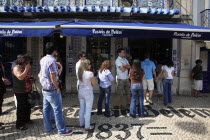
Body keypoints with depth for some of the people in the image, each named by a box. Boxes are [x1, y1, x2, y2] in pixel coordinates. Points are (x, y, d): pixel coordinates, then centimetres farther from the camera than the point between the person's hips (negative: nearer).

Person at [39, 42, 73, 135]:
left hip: (44, 88, 9)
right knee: (57, 110, 0)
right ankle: (62, 130, 8)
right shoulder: (52, 60, -20)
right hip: (52, 90, -9)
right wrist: (57, 88, -12)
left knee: (46, 109, 13)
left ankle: (48, 128, 23)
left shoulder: (42, 60, 7)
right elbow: (52, 77, -21)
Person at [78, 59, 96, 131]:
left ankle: (81, 124, 31)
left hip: (80, 93, 6)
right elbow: (94, 83, -9)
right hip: (88, 93, -6)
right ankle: (87, 126, 13)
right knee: (88, 110, 5)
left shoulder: (80, 73, -3)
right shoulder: (90, 73, -20)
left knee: (81, 109, 18)